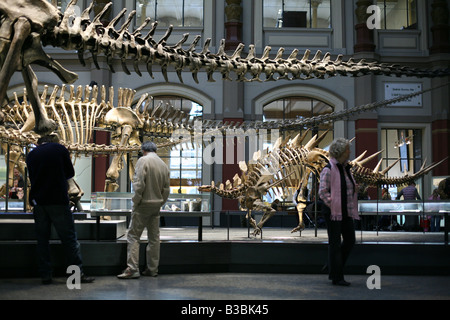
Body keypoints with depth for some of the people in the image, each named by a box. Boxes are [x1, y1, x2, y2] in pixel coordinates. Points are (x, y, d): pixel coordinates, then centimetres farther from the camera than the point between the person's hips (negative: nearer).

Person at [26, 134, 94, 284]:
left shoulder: (31, 154, 11)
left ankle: (45, 275, 8)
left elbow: (32, 177, 17)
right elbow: (70, 172, 7)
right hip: (58, 200, -3)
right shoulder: (60, 149, 2)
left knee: (42, 239, 9)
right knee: (69, 238, 0)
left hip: (38, 201, 4)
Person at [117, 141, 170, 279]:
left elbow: (139, 183, -18)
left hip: (144, 204, -7)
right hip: (156, 205, 7)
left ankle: (132, 269, -8)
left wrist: (136, 201, -10)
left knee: (133, 236, -4)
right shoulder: (164, 164, 11)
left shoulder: (143, 160, -9)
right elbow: (166, 188, 12)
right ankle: (152, 269, 16)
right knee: (154, 237, 11)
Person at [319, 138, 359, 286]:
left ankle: (333, 270, 25)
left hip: (346, 212, 8)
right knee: (335, 243, 0)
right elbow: (322, 192, -15)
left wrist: (352, 209, 13)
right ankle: (336, 278, 8)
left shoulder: (345, 168, 12)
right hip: (333, 212, -8)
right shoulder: (329, 169, -12)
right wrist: (333, 206, -17)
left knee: (350, 240, 11)